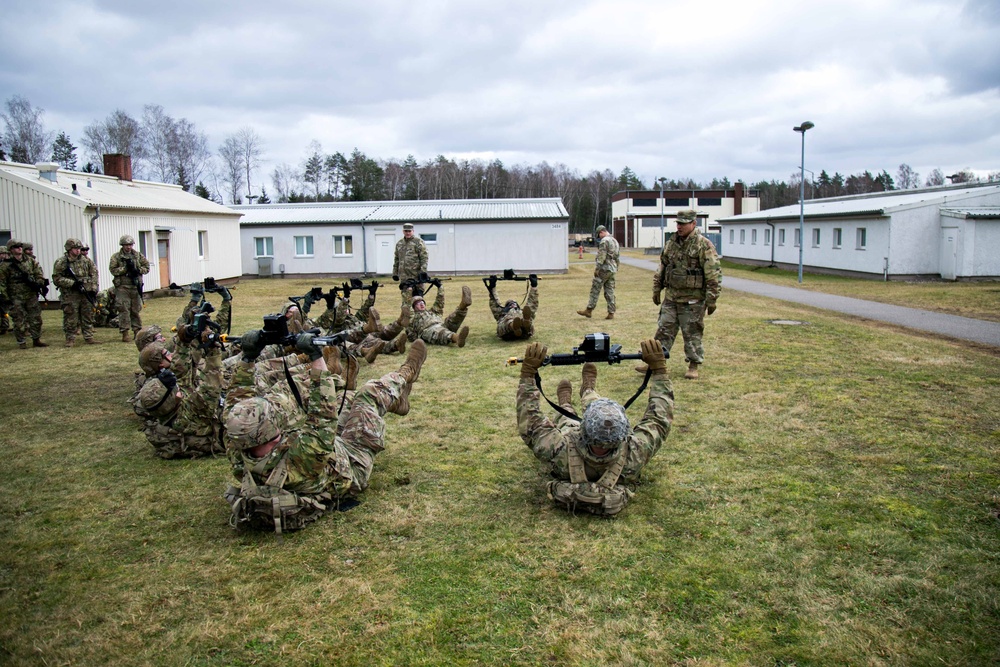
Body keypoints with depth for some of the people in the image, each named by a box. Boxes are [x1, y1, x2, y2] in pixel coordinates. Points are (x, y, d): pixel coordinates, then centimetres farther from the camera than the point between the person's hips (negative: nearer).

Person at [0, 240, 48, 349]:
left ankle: (36, 340, 19)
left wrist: (39, 283, -9)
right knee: (19, 321, 2)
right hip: (16, 298, -4)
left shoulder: (31, 261, 6)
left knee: (36, 318, 8)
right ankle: (22, 342, 13)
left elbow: (39, 273, 10)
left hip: (31, 296, 4)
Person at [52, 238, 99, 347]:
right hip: (70, 296, -4)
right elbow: (57, 278, -8)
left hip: (86, 294, 4)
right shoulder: (61, 262, -5)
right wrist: (72, 283, -18)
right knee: (71, 319, -1)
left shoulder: (86, 261, 7)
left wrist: (93, 288, 1)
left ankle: (88, 337, 17)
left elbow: (94, 273, 11)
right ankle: (70, 339, 8)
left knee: (88, 317, 8)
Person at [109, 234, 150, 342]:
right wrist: (126, 268, -17)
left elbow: (147, 267, 8)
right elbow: (113, 270, -7)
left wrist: (138, 270, -9)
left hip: (136, 286, 3)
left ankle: (137, 331, 15)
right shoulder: (116, 257, 2)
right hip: (122, 287, -3)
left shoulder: (138, 255, 10)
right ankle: (124, 333, -2)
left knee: (136, 310, 7)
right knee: (124, 310, -4)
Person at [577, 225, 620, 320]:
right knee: (610, 291, 7)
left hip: (604, 269, -9)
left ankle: (589, 310, -3)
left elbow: (601, 256, -18)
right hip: (612, 270, 9)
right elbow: (617, 256, 20)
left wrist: (597, 268, -15)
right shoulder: (615, 241, 17)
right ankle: (611, 313, 4)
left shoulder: (604, 241, -13)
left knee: (595, 290, -4)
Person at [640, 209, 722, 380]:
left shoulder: (704, 245, -10)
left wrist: (711, 300, -15)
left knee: (692, 334, 4)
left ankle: (694, 366, 17)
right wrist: (656, 289, 17)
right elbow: (662, 268, 19)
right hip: (671, 297, 6)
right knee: (664, 331, 7)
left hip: (693, 300, -5)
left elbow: (714, 275, -13)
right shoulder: (671, 243, 9)